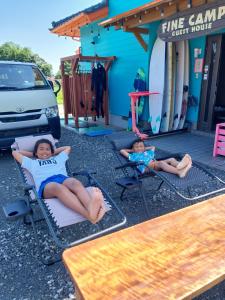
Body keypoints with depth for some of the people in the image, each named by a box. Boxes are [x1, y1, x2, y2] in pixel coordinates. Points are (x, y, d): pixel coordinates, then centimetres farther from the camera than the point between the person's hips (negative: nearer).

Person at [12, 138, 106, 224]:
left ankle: (91, 207, -69)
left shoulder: (58, 158, 40)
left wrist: (53, 152, 51)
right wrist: (33, 154, 46)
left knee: (76, 183, -37)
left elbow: (68, 147, 55)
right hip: (46, 184, -3)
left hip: (63, 178, 3)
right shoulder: (32, 163, 36)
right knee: (59, 188, -42)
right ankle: (89, 214, -68)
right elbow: (15, 152, 44)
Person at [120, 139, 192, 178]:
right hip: (146, 167, -7)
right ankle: (179, 172, -56)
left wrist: (145, 148, 46)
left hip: (156, 165, 7)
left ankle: (179, 165, -52)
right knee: (161, 163, -34)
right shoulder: (134, 155, 21)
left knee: (171, 159, -15)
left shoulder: (148, 152, 38)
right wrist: (131, 150, 29)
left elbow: (153, 147, 58)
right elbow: (122, 151, 17)